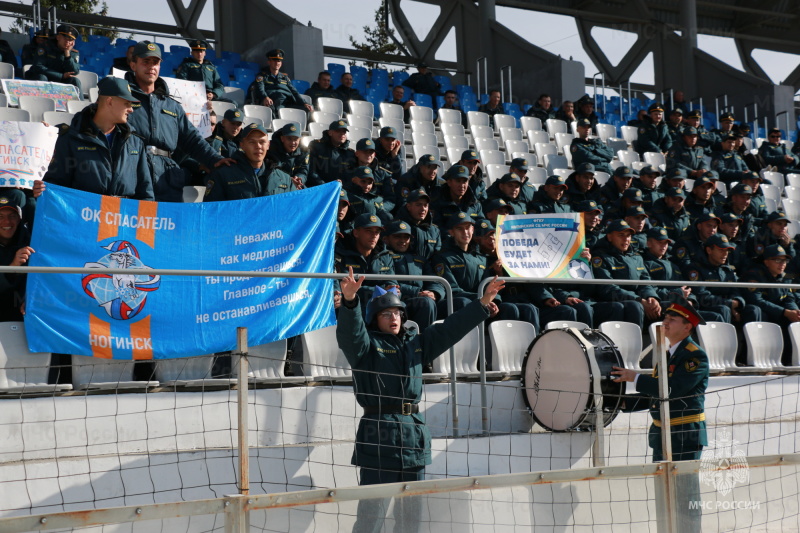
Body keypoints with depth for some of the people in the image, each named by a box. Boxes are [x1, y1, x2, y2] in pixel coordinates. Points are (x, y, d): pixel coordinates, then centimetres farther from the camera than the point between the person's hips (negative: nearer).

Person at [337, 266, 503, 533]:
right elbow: (349, 333, -21)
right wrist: (349, 300, -39)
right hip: (379, 435, -6)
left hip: (413, 431, 6)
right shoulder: (366, 345, -1)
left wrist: (482, 304, 11)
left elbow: (451, 329, 17)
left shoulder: (416, 343, 16)